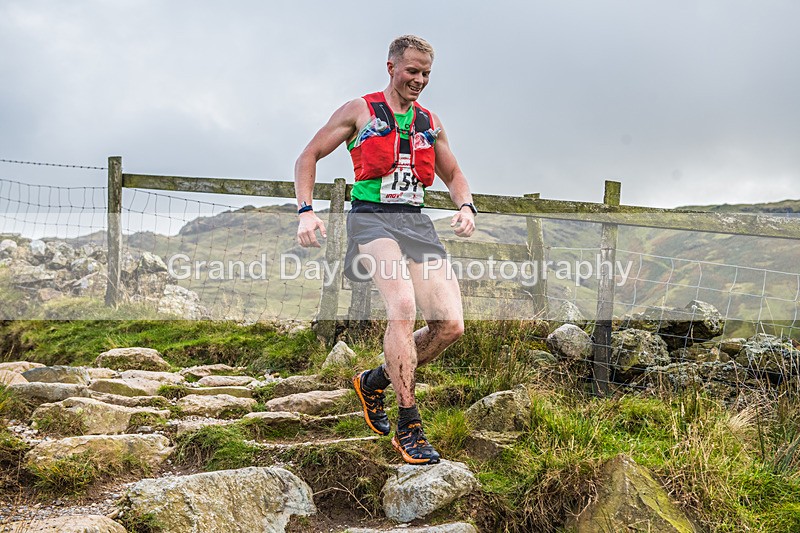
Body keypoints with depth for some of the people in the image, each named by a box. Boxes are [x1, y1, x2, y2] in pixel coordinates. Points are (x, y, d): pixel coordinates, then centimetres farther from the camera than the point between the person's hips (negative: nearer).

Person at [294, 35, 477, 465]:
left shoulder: (430, 122, 19)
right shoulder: (359, 111, 6)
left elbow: (453, 176, 30)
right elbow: (308, 157, 9)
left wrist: (465, 207, 7)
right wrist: (306, 211, -6)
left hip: (416, 223, 6)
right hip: (372, 218, -5)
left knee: (450, 325, -7)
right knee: (403, 306, -29)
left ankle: (376, 380, 17)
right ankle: (408, 427, -22)